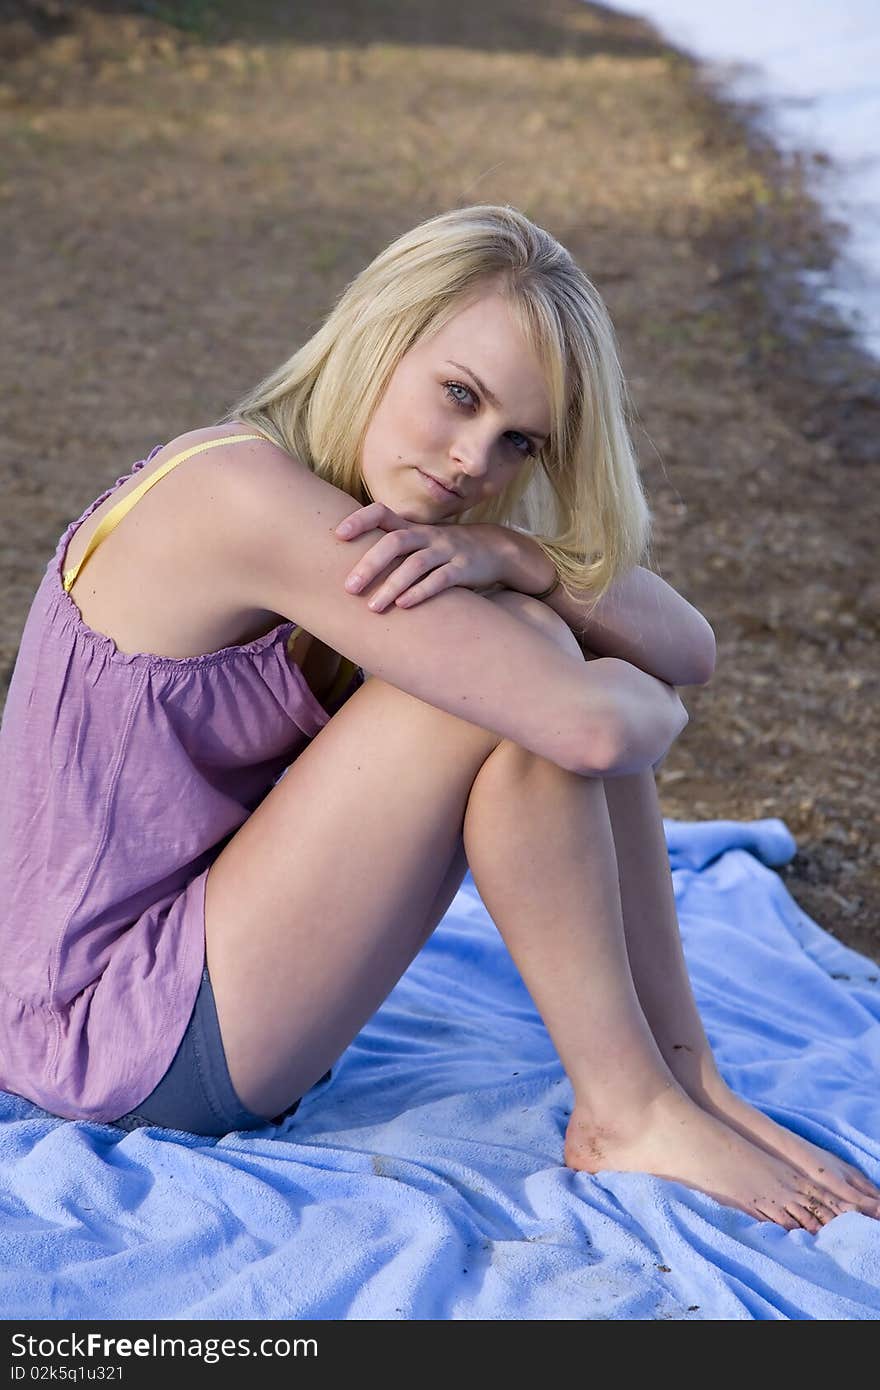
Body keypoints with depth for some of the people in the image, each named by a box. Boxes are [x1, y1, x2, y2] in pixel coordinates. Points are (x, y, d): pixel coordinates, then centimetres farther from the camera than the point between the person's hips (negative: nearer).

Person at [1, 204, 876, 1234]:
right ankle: (627, 1114, -9)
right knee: (525, 665, -20)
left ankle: (687, 1074, -1)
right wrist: (653, 708, -7)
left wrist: (509, 553, -23)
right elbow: (590, 727, -30)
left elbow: (688, 647, -5)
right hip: (110, 1047, -9)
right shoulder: (241, 492, -24)